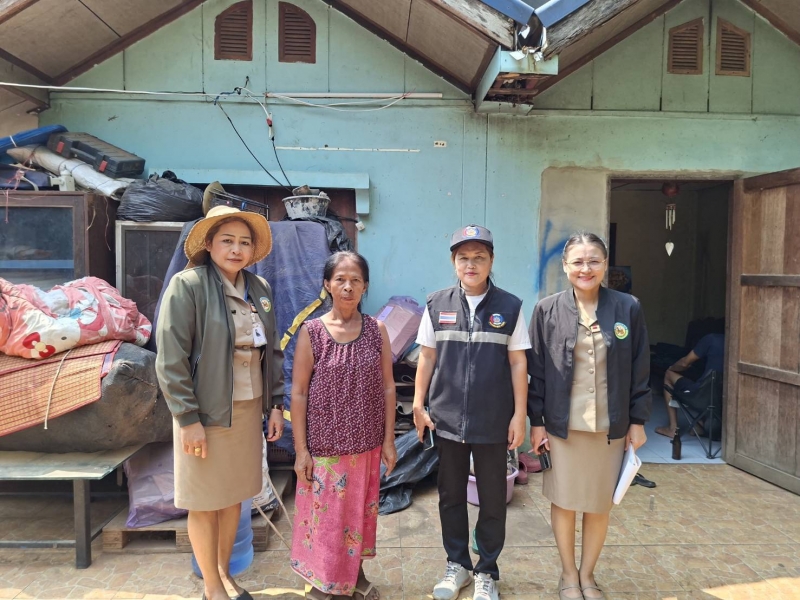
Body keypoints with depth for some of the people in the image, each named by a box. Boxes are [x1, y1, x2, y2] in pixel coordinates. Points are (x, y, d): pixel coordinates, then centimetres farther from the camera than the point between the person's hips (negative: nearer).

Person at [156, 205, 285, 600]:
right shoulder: (187, 285, -13)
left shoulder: (259, 288, 5)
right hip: (207, 412, -5)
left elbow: (272, 351, 10)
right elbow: (170, 359, -15)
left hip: (248, 410, 5)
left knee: (234, 495, 17)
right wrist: (188, 418, -16)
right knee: (206, 502, 10)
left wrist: (275, 404, 7)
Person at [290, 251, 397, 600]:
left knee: (359, 509, 16)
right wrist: (300, 449, -9)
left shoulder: (377, 330, -2)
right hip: (324, 443, -2)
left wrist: (389, 440, 1)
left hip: (365, 442, 2)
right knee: (325, 512, 8)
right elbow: (298, 393, -7)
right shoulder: (311, 332, -9)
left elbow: (387, 387, 2)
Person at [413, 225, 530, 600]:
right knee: (451, 496, 14)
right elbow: (427, 359, 5)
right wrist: (418, 406, 2)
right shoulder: (437, 305, 1)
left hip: (493, 423, -1)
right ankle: (456, 565, 33)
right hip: (447, 420, 1)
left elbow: (518, 364, -1)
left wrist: (519, 415, -3)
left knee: (492, 499, 10)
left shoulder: (510, 307, -3)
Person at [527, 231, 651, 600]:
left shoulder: (628, 308, -2)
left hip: (610, 426, 1)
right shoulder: (547, 310, -4)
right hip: (562, 424, -1)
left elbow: (639, 369, 3)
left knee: (600, 505, 13)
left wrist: (637, 422, 3)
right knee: (563, 502, 10)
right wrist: (536, 422, -2)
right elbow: (536, 370, -1)